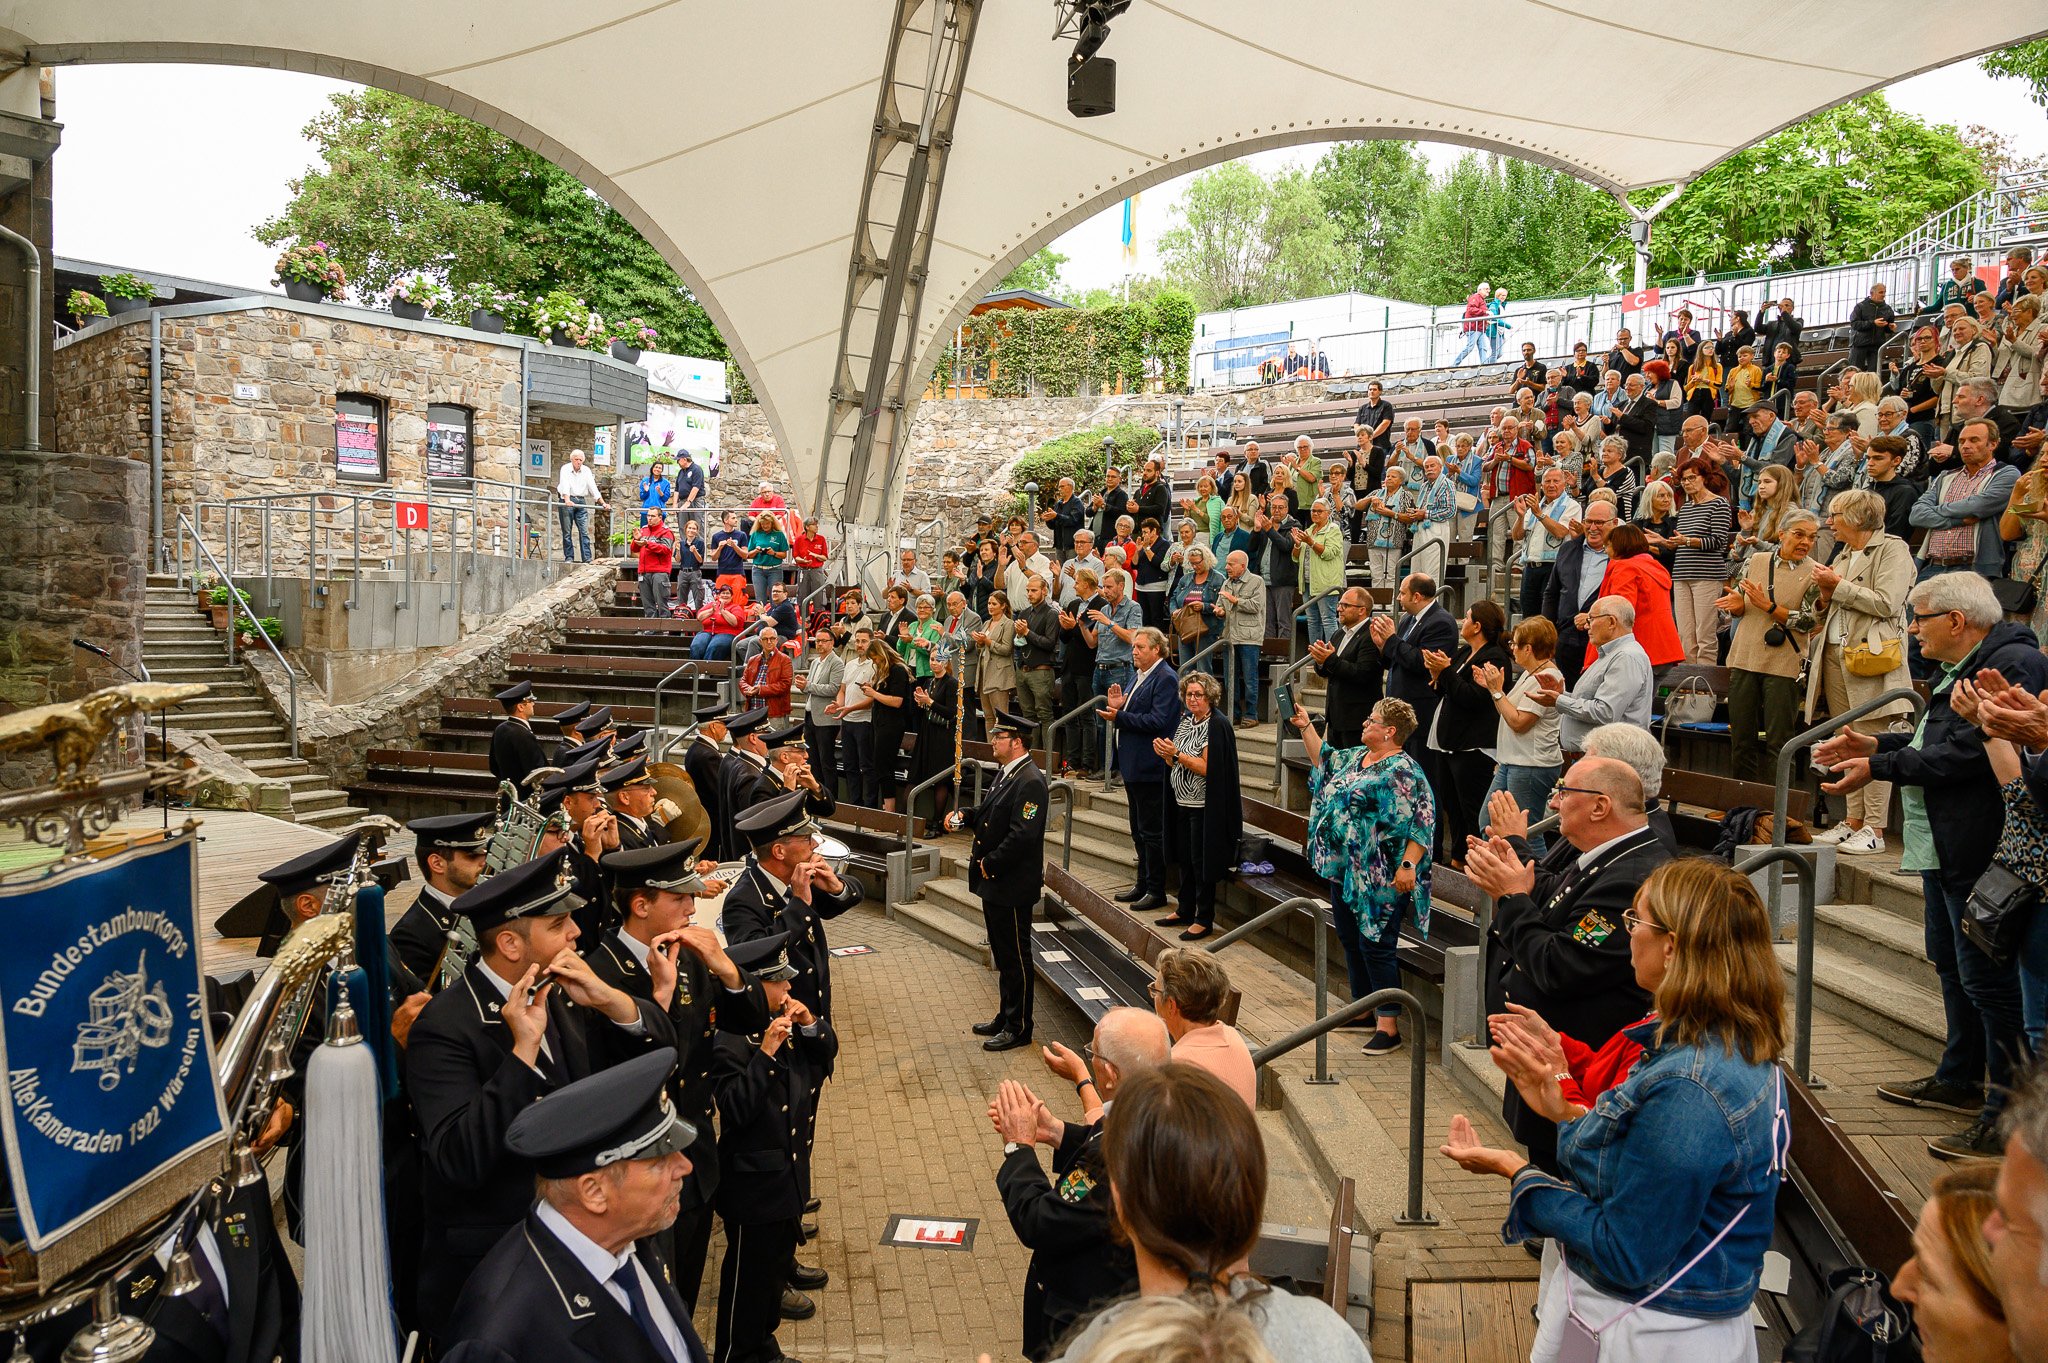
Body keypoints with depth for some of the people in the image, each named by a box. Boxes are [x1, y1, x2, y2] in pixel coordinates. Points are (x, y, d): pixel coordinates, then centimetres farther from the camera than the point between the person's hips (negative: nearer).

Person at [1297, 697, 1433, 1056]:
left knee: (1376, 947, -7)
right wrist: (1306, 727, 24)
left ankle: (1389, 1027, -1)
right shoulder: (1355, 757, 11)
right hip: (1343, 870, 10)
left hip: (1378, 879, -10)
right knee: (1351, 942, 17)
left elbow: (1421, 822, -21)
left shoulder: (1403, 771, -16)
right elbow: (1323, 758, 30)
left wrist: (1408, 865, -28)